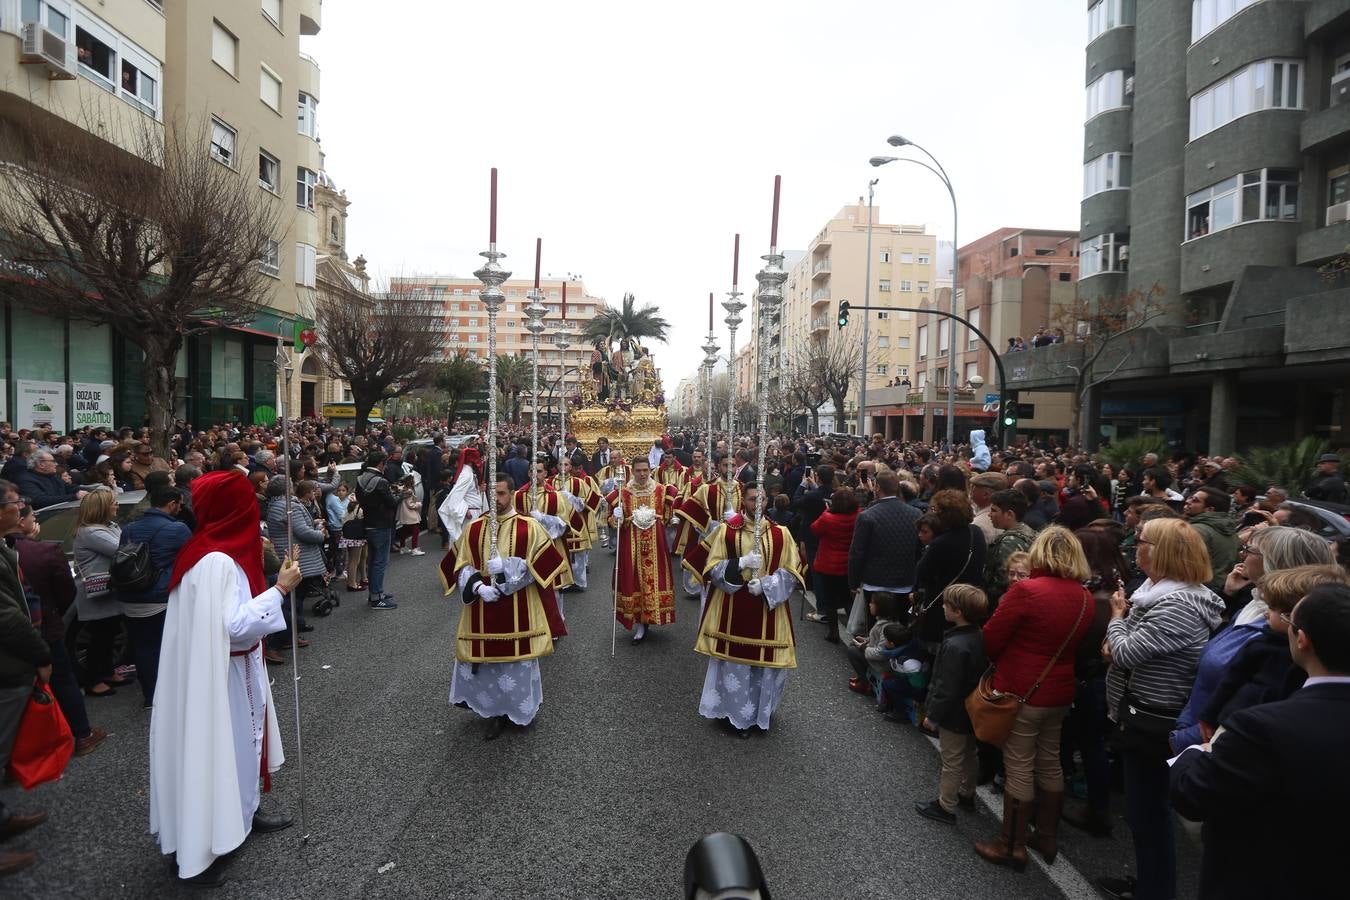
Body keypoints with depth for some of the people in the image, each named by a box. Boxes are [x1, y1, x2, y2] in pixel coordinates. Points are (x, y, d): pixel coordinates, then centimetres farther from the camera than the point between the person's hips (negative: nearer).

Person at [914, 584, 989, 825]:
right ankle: (967, 794, 44)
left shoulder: (954, 646, -33)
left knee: (952, 762, 8)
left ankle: (945, 807, 23)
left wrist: (933, 715, -13)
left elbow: (946, 688, -27)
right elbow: (982, 673, 7)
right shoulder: (980, 636, -6)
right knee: (969, 755, 25)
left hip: (954, 716, -8)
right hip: (972, 711, 8)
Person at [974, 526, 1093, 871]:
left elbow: (991, 638, -14)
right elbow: (1074, 645, 12)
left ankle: (1013, 845, 16)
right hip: (1059, 693, 7)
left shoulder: (1026, 590, -21)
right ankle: (1047, 838, 33)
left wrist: (1000, 661, 6)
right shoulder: (1084, 598, 0)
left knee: (1019, 768, 4)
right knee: (1049, 763, 19)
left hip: (1021, 692, -6)